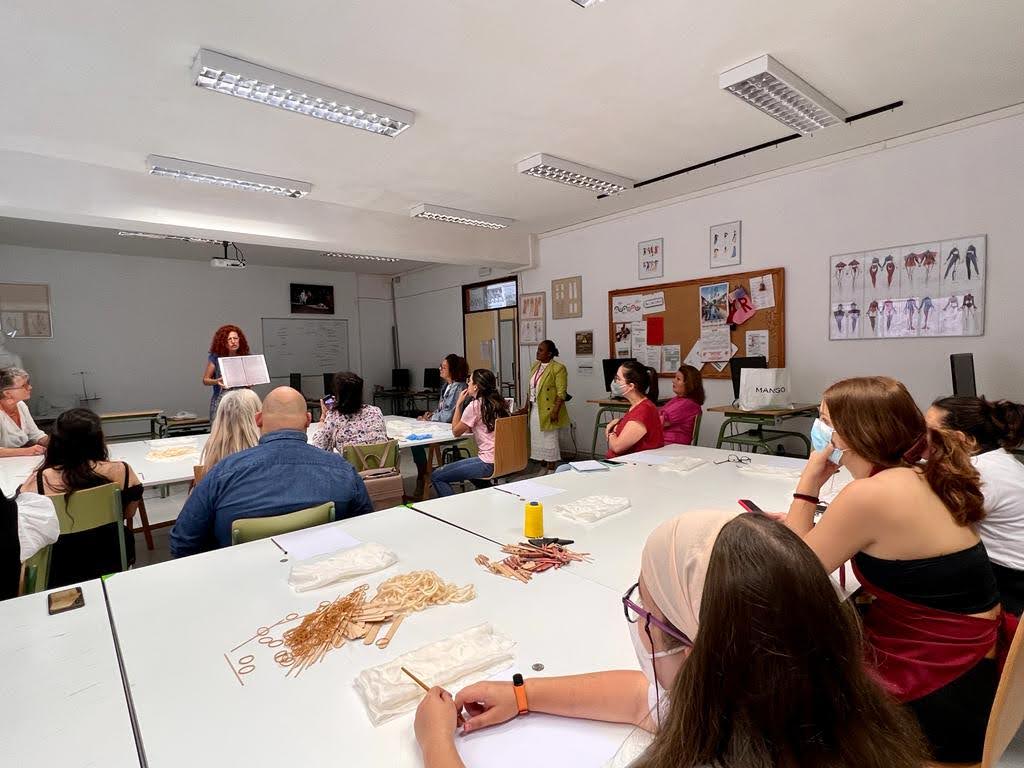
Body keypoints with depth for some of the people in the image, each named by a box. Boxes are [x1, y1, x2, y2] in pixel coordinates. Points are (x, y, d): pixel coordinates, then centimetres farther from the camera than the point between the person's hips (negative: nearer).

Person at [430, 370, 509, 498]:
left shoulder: (475, 405, -11)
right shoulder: (498, 402, 11)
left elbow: (456, 432, 2)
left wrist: (459, 403, 4)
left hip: (489, 463, -9)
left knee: (436, 477, -1)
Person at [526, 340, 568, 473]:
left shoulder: (558, 368, -12)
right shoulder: (535, 365, 11)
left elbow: (561, 393, -16)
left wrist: (555, 411, -22)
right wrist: (527, 406, 14)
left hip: (548, 411, -7)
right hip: (534, 409, 7)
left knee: (549, 440, 0)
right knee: (537, 439, 12)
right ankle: (542, 466, 24)